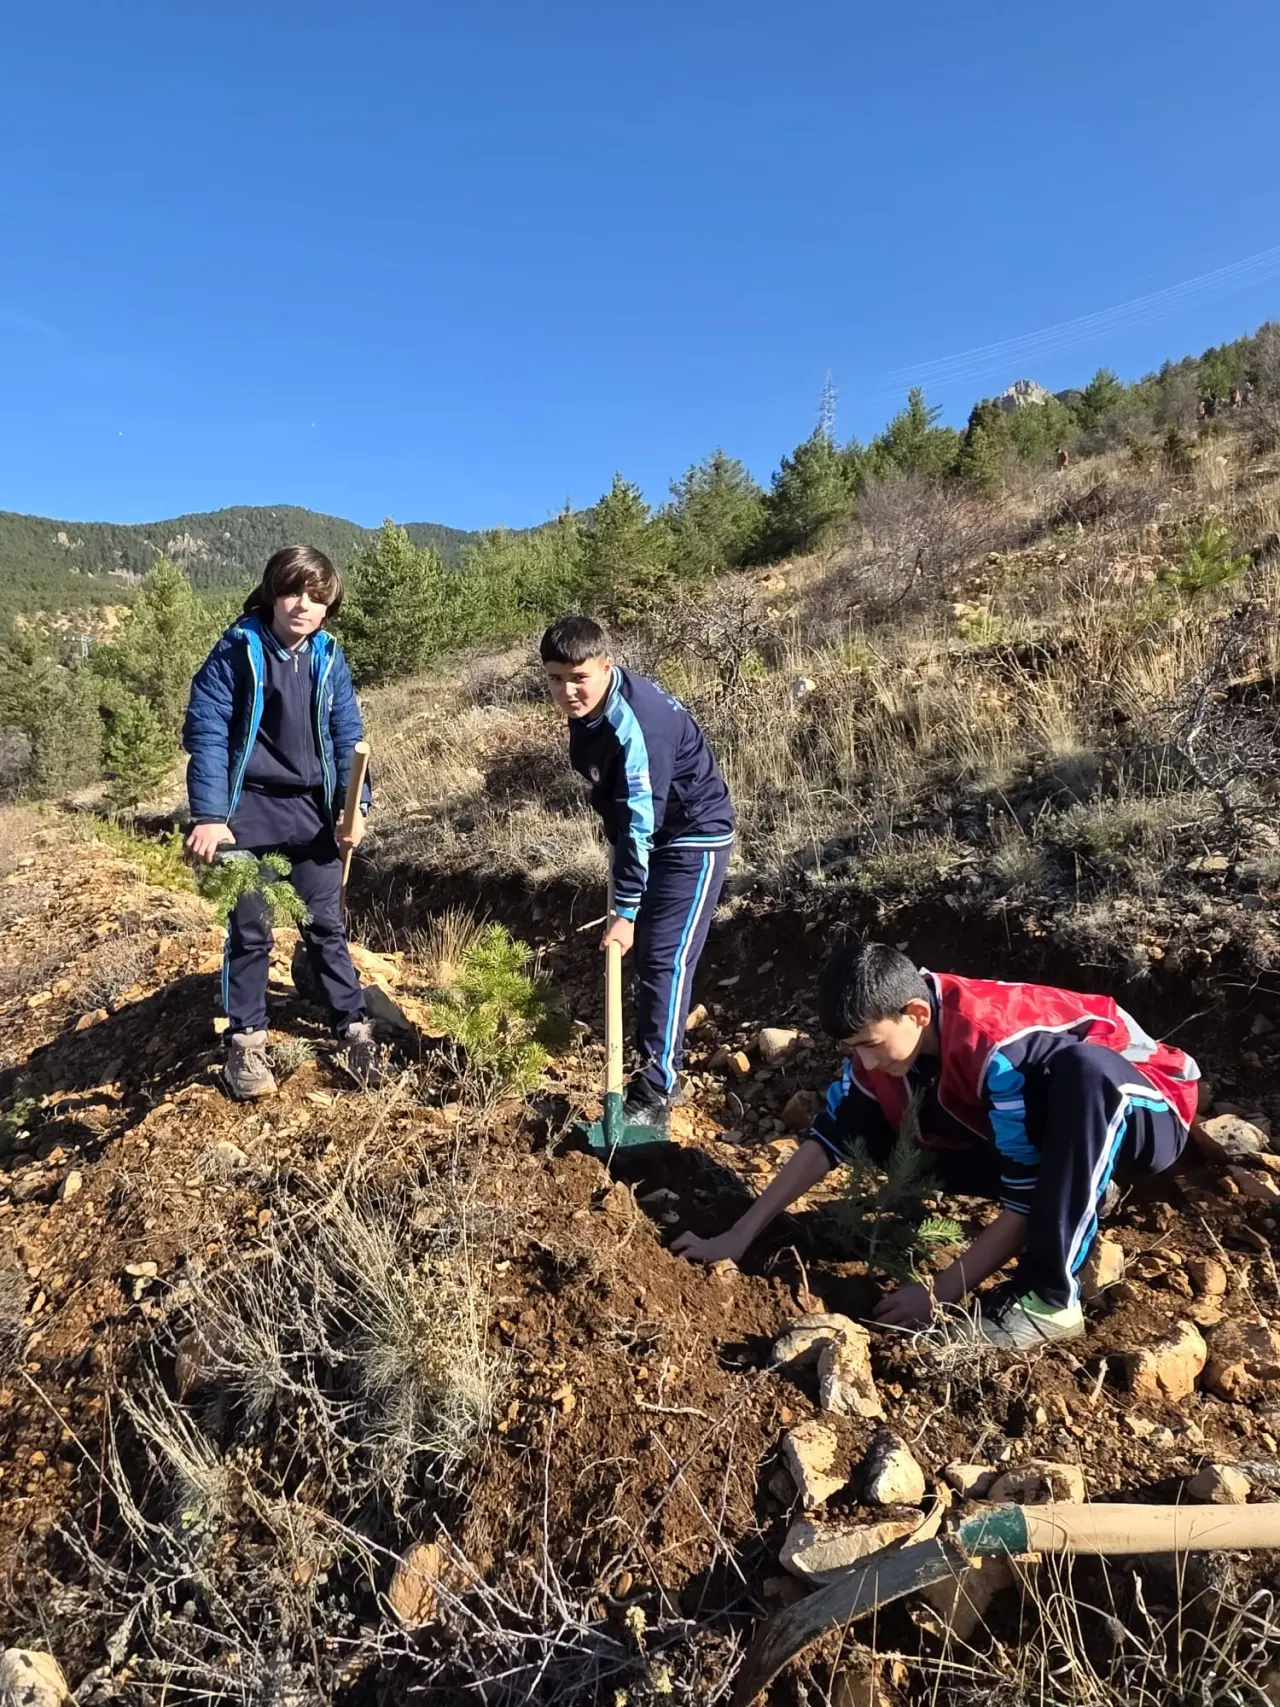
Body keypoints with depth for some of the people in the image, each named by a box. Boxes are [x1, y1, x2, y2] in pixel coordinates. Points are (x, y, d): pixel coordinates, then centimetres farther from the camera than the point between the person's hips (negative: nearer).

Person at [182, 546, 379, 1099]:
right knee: (249, 929, 8)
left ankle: (354, 1027, 21)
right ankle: (246, 1041, 23)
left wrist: (353, 804, -11)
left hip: (313, 809, 2)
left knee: (326, 924, 10)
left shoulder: (329, 657, 1)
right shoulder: (237, 650, -8)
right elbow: (206, 732, -11)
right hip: (248, 809, -2)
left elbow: (348, 735, 1)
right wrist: (208, 815, -20)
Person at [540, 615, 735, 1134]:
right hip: (646, 834, 9)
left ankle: (656, 1091, -3)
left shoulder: (635, 723, -31)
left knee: (666, 959, -11)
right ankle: (655, 1064, 26)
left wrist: (624, 910, -27)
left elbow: (641, 824, -30)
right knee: (641, 952, 12)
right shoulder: (587, 705, -3)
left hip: (693, 838, -9)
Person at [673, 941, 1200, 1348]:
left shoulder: (999, 1051, -36)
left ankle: (1048, 1297, -27)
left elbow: (1026, 1196, -29)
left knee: (1080, 1068, -41)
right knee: (914, 1146, -10)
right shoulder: (886, 1032, -14)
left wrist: (940, 1293, -24)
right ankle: (1081, 1188, 7)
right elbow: (829, 1136, -10)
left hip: (1143, 1110, -7)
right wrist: (737, 1236, -13)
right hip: (1060, 1118, 7)